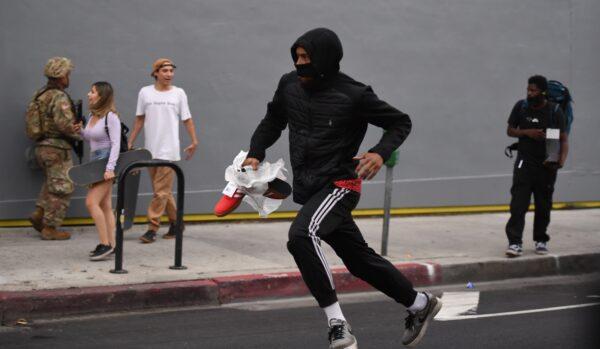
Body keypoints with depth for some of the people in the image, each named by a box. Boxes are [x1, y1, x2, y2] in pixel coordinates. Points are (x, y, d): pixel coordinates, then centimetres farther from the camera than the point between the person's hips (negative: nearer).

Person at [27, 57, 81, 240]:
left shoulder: (40, 95, 10)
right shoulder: (59, 98, -18)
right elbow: (64, 124, -27)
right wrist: (78, 134, -7)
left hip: (41, 147, 9)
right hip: (57, 148, -9)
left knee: (52, 182, 24)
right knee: (61, 188, 0)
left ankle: (39, 213, 13)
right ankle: (50, 228, 3)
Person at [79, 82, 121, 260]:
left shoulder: (111, 116, -13)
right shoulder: (92, 115, 12)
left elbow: (115, 143, -17)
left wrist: (110, 167, -24)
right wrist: (80, 131, 4)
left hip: (107, 159, -9)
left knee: (91, 202, -15)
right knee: (105, 206, 10)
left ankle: (105, 244, -11)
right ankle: (111, 244, 14)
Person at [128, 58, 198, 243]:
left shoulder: (179, 93, 1)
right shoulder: (145, 92, 5)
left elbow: (187, 120, 6)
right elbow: (139, 119, 12)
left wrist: (194, 141, -2)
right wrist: (130, 142, 10)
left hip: (169, 150, -3)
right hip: (151, 149, 3)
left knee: (161, 191, -7)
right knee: (163, 191, 10)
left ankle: (152, 228, -5)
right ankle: (176, 222, 24)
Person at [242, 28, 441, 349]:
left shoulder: (353, 95, -14)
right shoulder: (289, 85, 2)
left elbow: (400, 123, -2)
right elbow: (273, 121, 20)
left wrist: (380, 153, -19)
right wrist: (255, 153, 4)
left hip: (339, 185, -7)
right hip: (309, 189, 7)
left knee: (301, 235, -32)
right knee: (359, 258, 16)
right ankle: (420, 304, 37)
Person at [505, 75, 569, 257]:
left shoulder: (555, 111, -3)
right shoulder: (521, 107, 1)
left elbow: (564, 139, -3)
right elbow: (510, 130, 9)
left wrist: (561, 160, -20)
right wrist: (527, 132, -11)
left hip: (546, 166, 0)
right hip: (524, 164, 0)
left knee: (543, 206, 9)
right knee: (518, 204, -11)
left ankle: (541, 240, 24)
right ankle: (515, 242, -15)